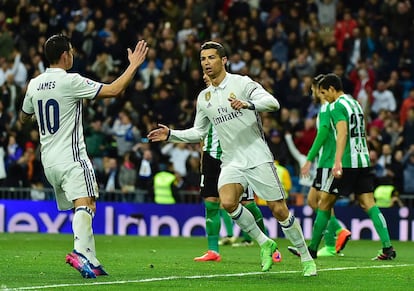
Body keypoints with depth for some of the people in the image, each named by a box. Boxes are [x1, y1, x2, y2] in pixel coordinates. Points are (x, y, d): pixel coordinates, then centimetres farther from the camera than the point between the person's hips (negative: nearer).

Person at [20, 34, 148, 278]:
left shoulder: (34, 84, 9)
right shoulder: (71, 81, -11)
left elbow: (24, 117, 25)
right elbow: (114, 90, -12)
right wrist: (134, 66, -1)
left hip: (49, 159, 7)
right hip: (71, 157, -7)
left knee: (81, 209, 13)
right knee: (86, 203, -18)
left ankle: (91, 262, 9)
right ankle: (80, 252, -40)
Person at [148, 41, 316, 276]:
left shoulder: (242, 83, -6)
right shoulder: (204, 98, 12)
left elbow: (272, 103, -20)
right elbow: (198, 132, 24)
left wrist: (248, 104, -36)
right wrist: (171, 135, 12)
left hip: (258, 158, -4)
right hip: (232, 162, 4)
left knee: (279, 210, -6)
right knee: (228, 202, -22)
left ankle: (306, 258, 11)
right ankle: (264, 243, -2)